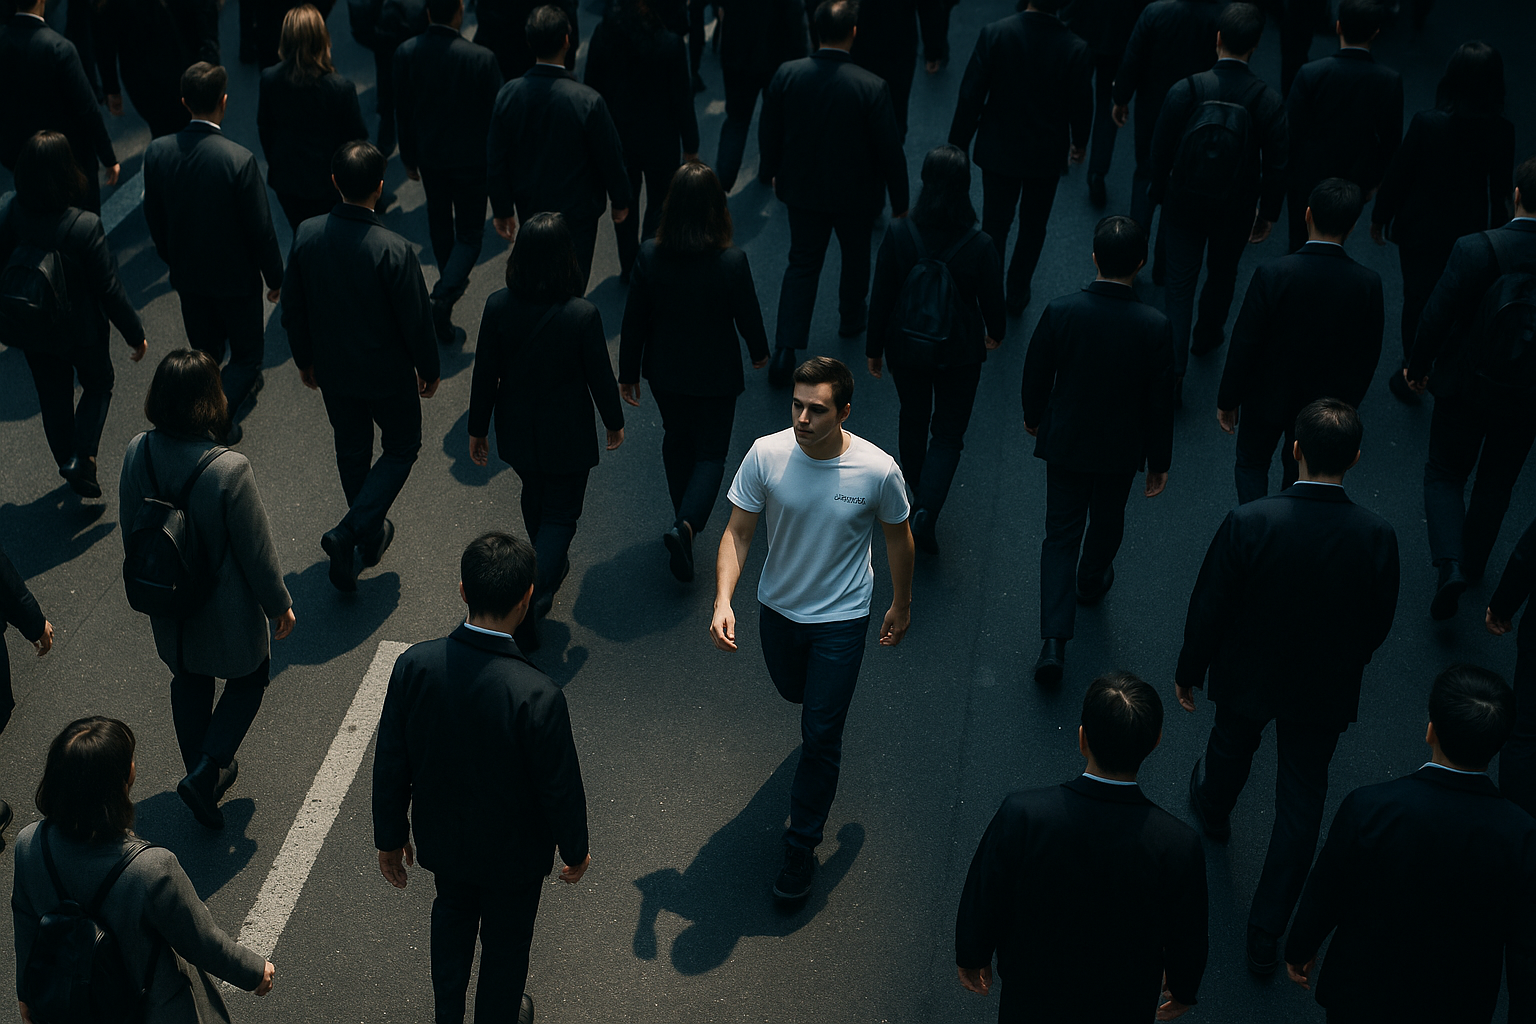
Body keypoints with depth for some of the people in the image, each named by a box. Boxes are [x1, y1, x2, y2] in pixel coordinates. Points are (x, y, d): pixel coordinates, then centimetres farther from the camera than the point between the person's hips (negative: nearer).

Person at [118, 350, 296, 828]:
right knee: (248, 679, 22)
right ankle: (205, 774, 12)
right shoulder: (229, 469, -33)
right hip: (226, 610, -5)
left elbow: (130, 531, 0)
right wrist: (280, 604, -3)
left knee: (188, 682, 27)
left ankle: (204, 772, 44)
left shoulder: (137, 453, -16)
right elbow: (257, 550, -20)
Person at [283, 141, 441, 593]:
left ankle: (372, 533, 42)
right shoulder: (394, 251, -29)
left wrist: (305, 360, 15)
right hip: (387, 373, -4)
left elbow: (293, 310, -2)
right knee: (401, 448, 18)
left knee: (351, 451, 24)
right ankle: (352, 531, 3)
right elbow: (416, 320, -18)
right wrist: (430, 369, 0)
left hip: (333, 369, 5)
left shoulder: (307, 236, -14)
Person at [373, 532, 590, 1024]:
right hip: (513, 853, -4)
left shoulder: (413, 665, -25)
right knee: (506, 942, 25)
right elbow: (561, 788, -22)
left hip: (440, 836, 4)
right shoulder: (538, 696, -36)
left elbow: (390, 766, -12)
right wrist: (575, 850, -1)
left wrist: (390, 837, 6)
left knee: (452, 912, 34)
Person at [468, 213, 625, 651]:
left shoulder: (498, 306, -17)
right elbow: (600, 377, -13)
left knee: (535, 495, 29)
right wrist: (614, 422, 6)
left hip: (517, 430, 4)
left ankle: (551, 564, 54)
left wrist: (478, 428, 7)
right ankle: (533, 598, -4)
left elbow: (485, 374, -7)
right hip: (567, 434, -4)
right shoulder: (582, 315, -25)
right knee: (561, 513, 12)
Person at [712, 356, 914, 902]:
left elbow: (897, 536, -5)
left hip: (841, 618, -3)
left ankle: (802, 846, 20)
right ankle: (826, 717, 66)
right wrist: (723, 601, -28)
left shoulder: (878, 470, -23)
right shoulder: (766, 455, -20)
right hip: (778, 609, 3)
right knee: (793, 692, 29)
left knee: (821, 738, 1)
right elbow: (738, 532, -13)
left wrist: (901, 605, 7)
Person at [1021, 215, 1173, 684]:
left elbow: (1036, 375, -6)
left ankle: (1054, 641, -3)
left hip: (1065, 441, 0)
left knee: (1060, 534, 8)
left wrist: (1033, 416, 15)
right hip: (1121, 448, 0)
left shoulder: (1060, 312, -20)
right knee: (1107, 520, 27)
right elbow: (1159, 402, -12)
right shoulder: (1155, 326, -21)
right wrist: (1159, 461, 2)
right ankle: (1092, 581, 56)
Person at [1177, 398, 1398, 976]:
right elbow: (1378, 624, -7)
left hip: (1248, 677, 0)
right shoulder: (1377, 537, -23)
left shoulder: (1248, 523, -29)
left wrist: (1189, 671, 0)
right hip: (1325, 691, 0)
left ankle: (1213, 811, 65)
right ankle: (1266, 935, 22)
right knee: (1301, 804, 15)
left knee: (1233, 744, 32)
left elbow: (1208, 609, -17)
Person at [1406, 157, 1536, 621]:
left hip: (1466, 386, -3)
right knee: (1497, 481, 23)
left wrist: (1418, 365, 0)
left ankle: (1451, 564, -7)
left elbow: (1438, 316, -17)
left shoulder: (1478, 249, -24)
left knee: (1444, 475, 13)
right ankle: (1473, 561, 40)